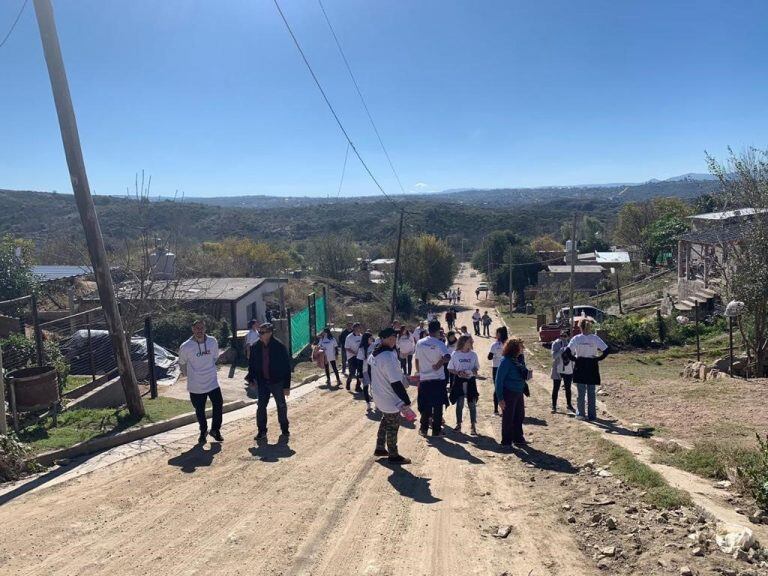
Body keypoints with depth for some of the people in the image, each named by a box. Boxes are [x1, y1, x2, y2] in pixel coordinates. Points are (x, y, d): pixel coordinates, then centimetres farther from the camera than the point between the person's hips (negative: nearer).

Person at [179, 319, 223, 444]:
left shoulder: (213, 342, -6)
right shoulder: (185, 347, -15)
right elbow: (182, 364, 3)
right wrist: (191, 375, 10)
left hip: (213, 382, 2)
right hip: (196, 386, -2)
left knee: (219, 406, 1)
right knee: (200, 411, 11)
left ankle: (215, 429, 23)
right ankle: (203, 431, 33)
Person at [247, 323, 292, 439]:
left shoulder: (280, 347, -13)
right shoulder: (256, 347, -3)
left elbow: (287, 367, -11)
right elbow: (252, 364, 9)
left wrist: (286, 385, -12)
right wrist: (251, 378, -4)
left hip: (277, 382, -3)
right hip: (262, 382, 3)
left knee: (281, 406, 11)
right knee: (261, 407, 6)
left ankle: (284, 428, 28)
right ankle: (261, 430, 18)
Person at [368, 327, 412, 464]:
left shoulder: (374, 354, 0)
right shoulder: (389, 357, -29)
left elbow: (370, 374, 13)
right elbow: (396, 383, -28)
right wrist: (406, 401, -22)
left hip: (379, 396, 9)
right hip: (391, 399, -9)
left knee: (385, 421, 26)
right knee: (393, 427, 7)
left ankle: (380, 448, 37)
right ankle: (393, 455, 22)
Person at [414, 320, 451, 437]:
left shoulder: (419, 343, 0)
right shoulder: (439, 344, -12)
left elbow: (417, 360, 8)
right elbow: (447, 357, -30)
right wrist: (438, 364, -19)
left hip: (423, 379, 3)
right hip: (438, 379, -3)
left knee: (424, 405, 13)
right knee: (437, 405, 7)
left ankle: (423, 429, 19)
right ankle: (436, 430, 13)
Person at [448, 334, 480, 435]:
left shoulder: (473, 354, 1)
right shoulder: (455, 354, -5)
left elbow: (476, 368, 9)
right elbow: (450, 369, 0)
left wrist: (473, 372, -12)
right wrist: (458, 373, -17)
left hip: (470, 381, 1)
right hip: (459, 381, -1)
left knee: (472, 404, 0)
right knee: (459, 404, 6)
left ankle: (473, 426, 7)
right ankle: (458, 424, 20)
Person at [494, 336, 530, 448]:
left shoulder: (520, 358, 0)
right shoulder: (506, 361, -21)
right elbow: (498, 380, -18)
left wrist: (527, 374, -2)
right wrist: (500, 398, -19)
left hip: (519, 392, 7)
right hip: (509, 393, -7)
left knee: (519, 417, 17)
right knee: (508, 418, 5)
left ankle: (518, 439, 33)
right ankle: (506, 442, 20)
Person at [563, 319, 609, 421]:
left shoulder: (576, 338, -7)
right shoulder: (595, 338, -3)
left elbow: (567, 352, -15)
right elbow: (606, 350, -6)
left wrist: (574, 359, -2)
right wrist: (598, 358, 1)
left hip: (580, 367, -1)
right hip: (592, 366, 1)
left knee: (581, 392, 8)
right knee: (591, 392, 8)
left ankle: (580, 414, 11)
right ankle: (592, 415, 11)